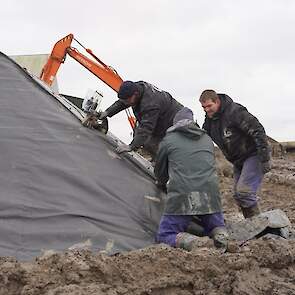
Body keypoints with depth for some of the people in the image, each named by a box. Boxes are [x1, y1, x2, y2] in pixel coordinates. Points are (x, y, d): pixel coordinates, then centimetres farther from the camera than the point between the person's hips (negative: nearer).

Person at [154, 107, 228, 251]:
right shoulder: (207, 140, 20)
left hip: (182, 196, -3)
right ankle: (220, 235, -7)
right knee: (216, 227, 28)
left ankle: (188, 241, -21)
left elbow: (160, 171, 22)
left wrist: (161, 184, 45)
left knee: (164, 235, 9)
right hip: (210, 194, 4)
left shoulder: (168, 139, 9)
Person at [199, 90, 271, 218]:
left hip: (253, 155, -9)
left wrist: (265, 158, -24)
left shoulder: (235, 111, -21)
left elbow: (258, 131, -23)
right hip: (238, 161, 9)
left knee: (244, 190, -19)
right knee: (237, 194, 7)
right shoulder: (209, 120, 4)